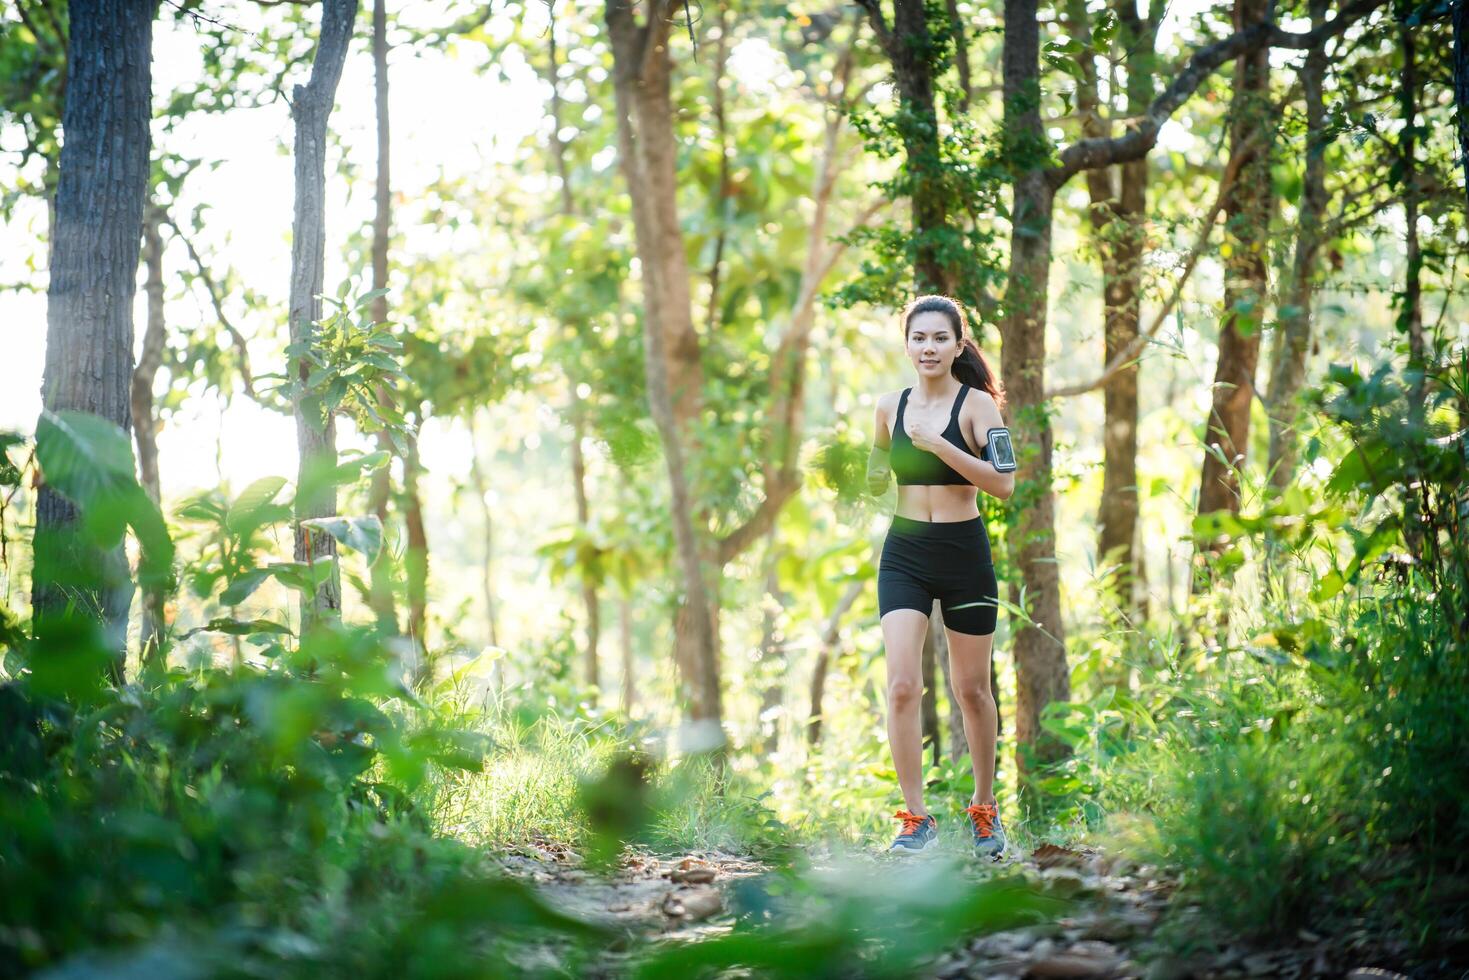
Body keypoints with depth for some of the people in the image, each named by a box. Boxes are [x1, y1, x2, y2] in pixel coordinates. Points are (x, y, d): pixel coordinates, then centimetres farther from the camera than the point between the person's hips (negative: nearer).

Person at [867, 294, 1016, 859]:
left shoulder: (977, 404, -5)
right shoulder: (890, 407, 6)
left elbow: (1003, 483, -17)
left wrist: (939, 445, -22)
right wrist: (872, 473, 1)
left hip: (965, 555, -2)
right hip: (904, 554, 2)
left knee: (972, 689, 10)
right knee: (902, 686, -11)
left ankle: (985, 809, 29)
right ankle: (915, 818, -4)